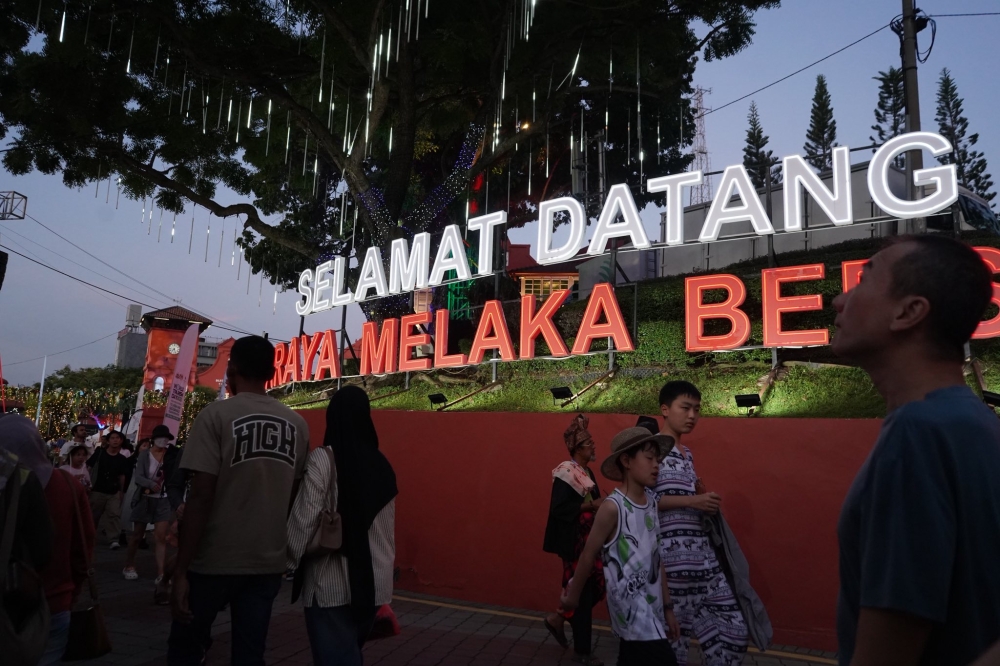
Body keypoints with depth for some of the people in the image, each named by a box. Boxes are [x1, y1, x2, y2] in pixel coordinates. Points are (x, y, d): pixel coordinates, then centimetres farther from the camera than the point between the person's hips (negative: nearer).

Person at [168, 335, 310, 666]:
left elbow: (201, 497, -15)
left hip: (215, 561, -3)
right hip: (269, 563, 4)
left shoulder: (217, 415, -10)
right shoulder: (297, 425, 2)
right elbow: (295, 497, 8)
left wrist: (180, 570, -10)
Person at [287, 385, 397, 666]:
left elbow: (305, 517, -12)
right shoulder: (382, 465, 7)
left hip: (332, 583, -6)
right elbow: (388, 530, 10)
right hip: (375, 581, 6)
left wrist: (291, 558, 4)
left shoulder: (323, 458, -10)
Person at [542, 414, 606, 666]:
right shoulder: (566, 472, -15)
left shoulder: (587, 472, 11)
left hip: (589, 539, 9)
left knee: (596, 587, 10)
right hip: (574, 541, -9)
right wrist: (591, 505, -22)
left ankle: (558, 618, 28)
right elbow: (559, 508, -22)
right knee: (581, 590, 1)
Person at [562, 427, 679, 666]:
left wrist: (667, 607, 12)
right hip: (631, 612, -7)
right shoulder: (613, 507, -18)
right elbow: (588, 555, -7)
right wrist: (573, 595, 4)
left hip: (652, 609, 7)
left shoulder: (651, 502, 4)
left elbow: (657, 558, 9)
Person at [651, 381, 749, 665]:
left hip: (702, 555, 8)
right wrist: (691, 500, -17)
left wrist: (707, 500, 7)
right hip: (671, 558, -8)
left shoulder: (687, 454, 19)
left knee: (734, 629, 10)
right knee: (673, 639, 2)